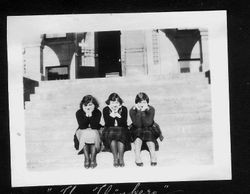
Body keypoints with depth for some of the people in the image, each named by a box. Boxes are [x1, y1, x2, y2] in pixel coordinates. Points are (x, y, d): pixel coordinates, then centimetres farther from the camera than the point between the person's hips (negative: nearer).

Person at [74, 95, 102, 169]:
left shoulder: (97, 112, -10)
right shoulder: (79, 113, -10)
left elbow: (94, 126, -21)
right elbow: (82, 127, -20)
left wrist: (91, 115, -31)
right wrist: (86, 115, -29)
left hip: (95, 133, 0)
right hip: (82, 132, 0)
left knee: (93, 134, -34)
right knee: (85, 134, -33)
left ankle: (93, 159, -29)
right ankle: (86, 159, -29)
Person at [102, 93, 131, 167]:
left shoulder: (124, 109, 2)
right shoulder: (106, 110, 2)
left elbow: (123, 123, -9)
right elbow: (108, 124, -10)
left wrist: (118, 115, -20)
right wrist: (112, 114, -18)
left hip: (122, 129, 0)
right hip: (110, 130, 0)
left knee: (121, 134, -33)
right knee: (111, 135, -33)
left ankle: (121, 158, -30)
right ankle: (115, 158, -29)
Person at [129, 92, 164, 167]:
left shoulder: (151, 109, -10)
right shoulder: (132, 110, -11)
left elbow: (148, 123, -23)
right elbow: (137, 124, -22)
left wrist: (143, 112, -31)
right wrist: (138, 112, -30)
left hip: (149, 129, 0)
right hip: (137, 130, 0)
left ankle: (153, 157, -30)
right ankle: (137, 158, -33)